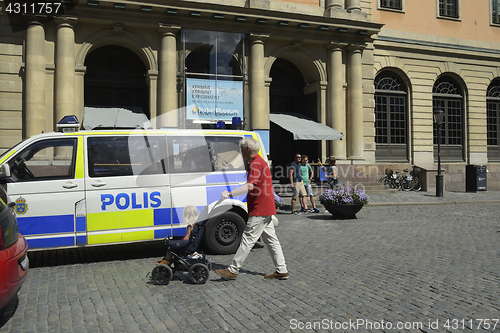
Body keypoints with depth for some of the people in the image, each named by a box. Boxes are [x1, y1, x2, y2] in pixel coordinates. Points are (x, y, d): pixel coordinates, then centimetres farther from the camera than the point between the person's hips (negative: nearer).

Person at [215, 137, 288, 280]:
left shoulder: (256, 163, -15)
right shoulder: (260, 162, 18)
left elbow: (250, 186, -26)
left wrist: (230, 194, -27)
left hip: (259, 210, -11)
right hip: (266, 209, 11)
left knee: (248, 239, -6)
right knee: (271, 239, 12)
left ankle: (233, 270, -1)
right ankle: (281, 270, 15)